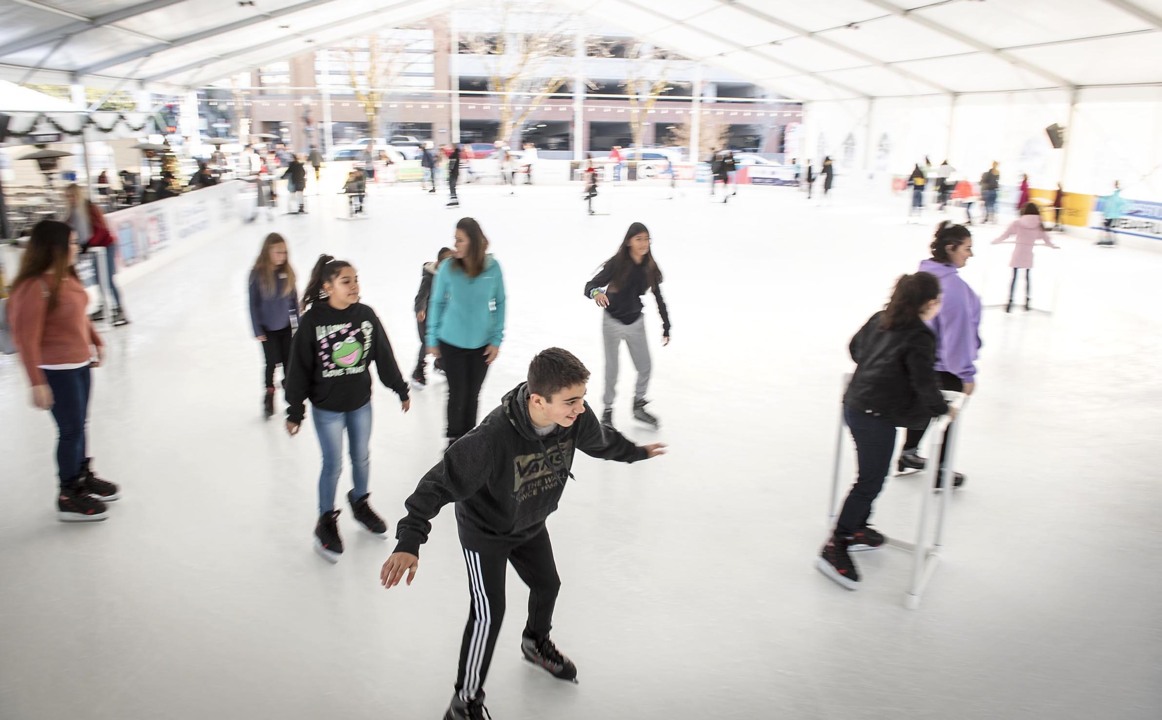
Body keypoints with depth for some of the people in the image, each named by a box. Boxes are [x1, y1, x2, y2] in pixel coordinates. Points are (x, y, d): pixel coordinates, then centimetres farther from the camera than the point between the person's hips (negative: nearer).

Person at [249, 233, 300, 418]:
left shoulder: (287, 271, -7)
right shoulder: (258, 273, -16)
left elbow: (294, 298, 2)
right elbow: (253, 303, -10)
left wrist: (298, 323, 6)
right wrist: (257, 330, -10)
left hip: (286, 326, 3)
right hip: (268, 329, -2)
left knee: (289, 363, 9)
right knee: (272, 364, 6)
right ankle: (269, 397, 27)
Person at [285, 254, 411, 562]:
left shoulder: (366, 315, -8)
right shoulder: (312, 320, -17)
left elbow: (384, 355, 2)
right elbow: (299, 368, -11)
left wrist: (401, 389, 9)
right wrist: (295, 411, -8)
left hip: (361, 403, 3)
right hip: (327, 408, -3)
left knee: (361, 457, 18)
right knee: (333, 465, 5)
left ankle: (360, 503, 44)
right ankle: (326, 521, 26)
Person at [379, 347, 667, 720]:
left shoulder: (577, 418, -26)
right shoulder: (494, 437, -43)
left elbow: (601, 440, -1)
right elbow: (441, 483, -37)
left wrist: (636, 451, 17)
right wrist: (409, 541, -43)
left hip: (531, 524, 6)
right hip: (485, 531, -6)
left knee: (547, 585, 22)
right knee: (489, 612, -4)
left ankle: (536, 644, 56)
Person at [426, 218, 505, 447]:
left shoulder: (493, 267, -11)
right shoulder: (447, 268, -13)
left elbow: (499, 304, -1)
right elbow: (436, 304, -2)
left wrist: (496, 339, -3)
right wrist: (432, 339, 3)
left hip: (481, 343, 1)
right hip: (451, 342, -1)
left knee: (473, 394, 14)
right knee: (457, 393, 5)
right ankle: (454, 439, 28)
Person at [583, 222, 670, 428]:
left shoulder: (649, 268, -8)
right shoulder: (616, 264, -19)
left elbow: (659, 298, 0)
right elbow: (590, 285, -21)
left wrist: (666, 328, 2)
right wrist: (596, 293, -45)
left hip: (636, 322, 4)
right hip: (613, 322, -4)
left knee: (645, 367, 8)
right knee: (612, 369, 4)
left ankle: (639, 407, 30)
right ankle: (607, 410, 24)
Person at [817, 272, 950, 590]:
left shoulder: (881, 319, 8)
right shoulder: (920, 337, -15)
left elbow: (855, 346, 21)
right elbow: (924, 382, -18)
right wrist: (942, 408, -1)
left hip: (855, 405, 9)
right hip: (877, 417, -9)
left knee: (871, 474, 22)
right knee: (870, 482, -1)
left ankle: (857, 529, 36)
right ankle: (835, 548, 2)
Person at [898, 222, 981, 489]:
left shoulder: (924, 274, -3)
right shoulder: (953, 284, -28)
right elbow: (957, 330, -26)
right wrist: (966, 373, -17)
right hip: (946, 365, -8)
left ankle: (908, 454, 40)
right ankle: (940, 472, 24)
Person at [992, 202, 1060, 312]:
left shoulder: (1017, 222, -6)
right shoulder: (1038, 225, 1)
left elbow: (1006, 234, 0)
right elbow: (1045, 238, 11)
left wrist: (995, 241, 16)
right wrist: (1054, 246, 28)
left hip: (1018, 253, -2)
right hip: (1028, 255, 2)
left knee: (1014, 277, 5)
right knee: (1027, 277, 17)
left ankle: (1010, 302, 0)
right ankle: (1027, 301, 20)